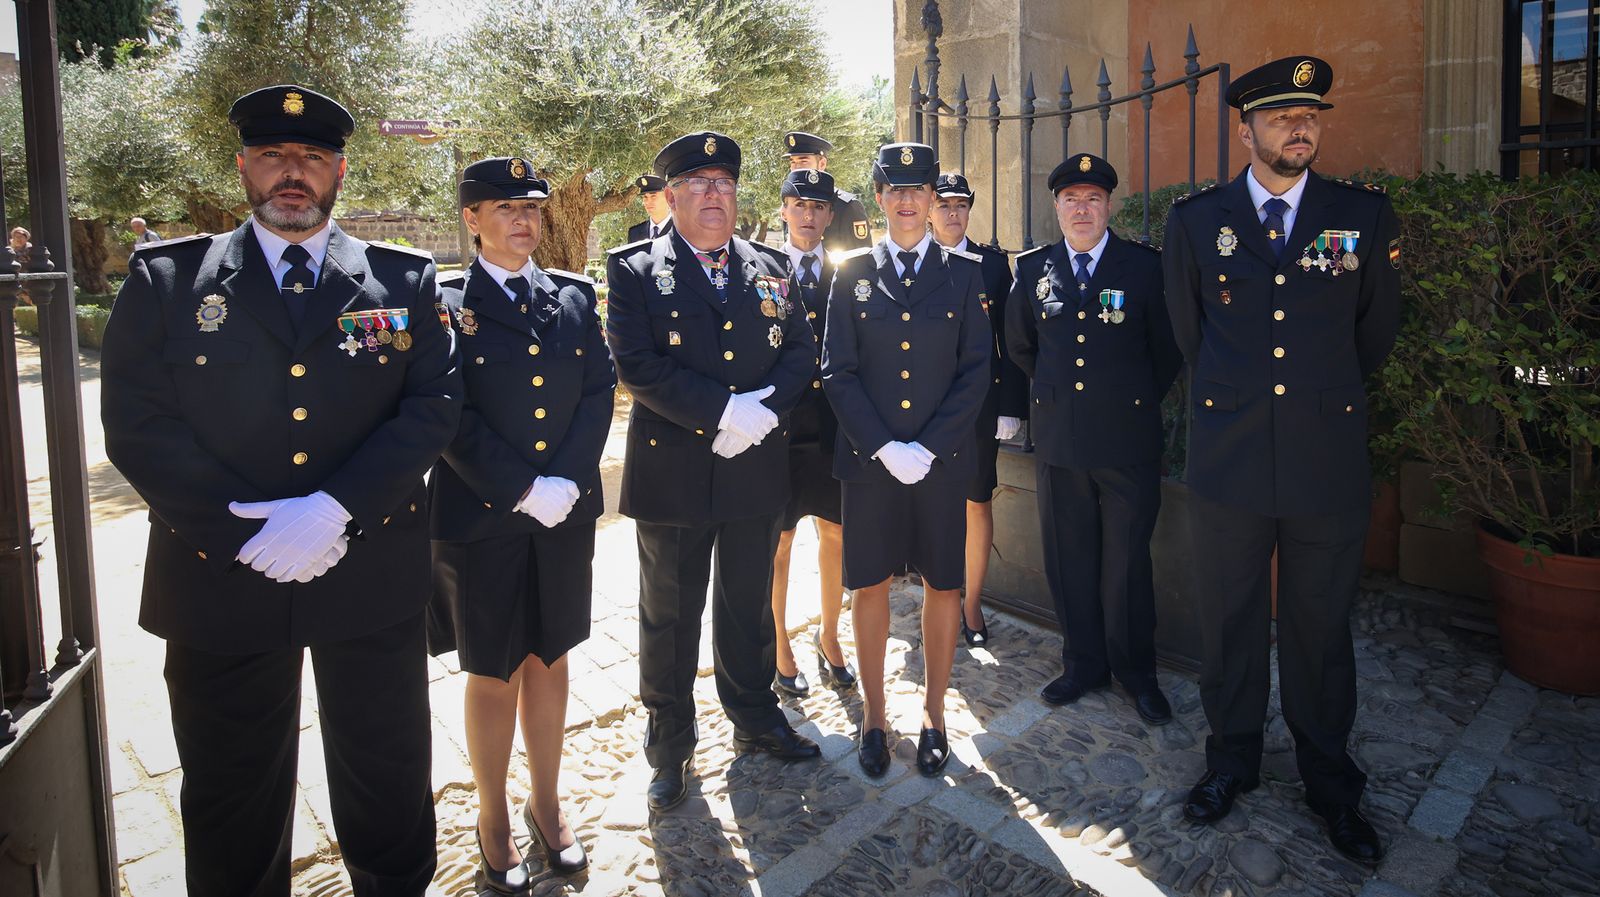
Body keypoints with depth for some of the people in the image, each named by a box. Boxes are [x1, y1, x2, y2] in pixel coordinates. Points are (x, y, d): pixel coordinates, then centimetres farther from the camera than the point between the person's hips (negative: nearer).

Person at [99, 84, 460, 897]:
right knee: (231, 799, 18)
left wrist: (336, 508, -19)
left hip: (372, 578, 0)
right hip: (220, 579, 0)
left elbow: (434, 405, -6)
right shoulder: (166, 278, 2)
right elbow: (136, 424, -5)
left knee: (389, 783, 16)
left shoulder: (403, 281, 3)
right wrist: (241, 528, -16)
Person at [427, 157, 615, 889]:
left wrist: (567, 481, -11)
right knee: (492, 671, 9)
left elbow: (600, 390, 1)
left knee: (549, 658, 15)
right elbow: (449, 415, -12)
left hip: (567, 511, 3)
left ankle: (547, 805, 32)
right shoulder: (444, 302, -5)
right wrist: (522, 490, -17)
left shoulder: (574, 295, 7)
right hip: (482, 518, -3)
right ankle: (493, 821, 28)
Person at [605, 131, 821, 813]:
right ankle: (670, 745, 27)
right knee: (669, 617, 10)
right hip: (672, 474, -3)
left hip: (756, 470, 4)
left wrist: (765, 410, -14)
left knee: (749, 606, 18)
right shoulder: (634, 270, -4)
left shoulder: (769, 269, 9)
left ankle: (755, 718, 38)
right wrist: (726, 412, -21)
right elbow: (637, 365, -16)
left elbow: (801, 351, 4)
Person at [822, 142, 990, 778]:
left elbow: (976, 371, 0)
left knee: (943, 584, 8)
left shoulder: (964, 273, 4)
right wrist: (883, 446, -12)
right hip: (868, 458, 0)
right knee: (870, 584, 7)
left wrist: (928, 446, -11)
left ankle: (933, 714, 25)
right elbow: (838, 373, -1)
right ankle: (873, 715, 23)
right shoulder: (853, 273, 4)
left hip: (942, 458, 0)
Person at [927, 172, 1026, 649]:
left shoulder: (993, 262, 5)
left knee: (978, 502, 6)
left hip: (979, 402, 1)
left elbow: (1010, 339, 4)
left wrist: (1011, 407, -2)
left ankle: (972, 605, 19)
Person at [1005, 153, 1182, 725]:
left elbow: (1169, 349, 6)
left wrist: (1139, 399, 9)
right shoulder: (1033, 269, 6)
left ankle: (1137, 673, 21)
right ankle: (1084, 664, 25)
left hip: (1127, 438, -2)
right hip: (1059, 438, 3)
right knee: (1069, 560, 9)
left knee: (1127, 561, 5)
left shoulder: (1144, 266, -2)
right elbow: (1020, 345, 20)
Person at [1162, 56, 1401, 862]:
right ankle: (1232, 760, 30)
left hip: (1327, 460, 0)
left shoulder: (1366, 215, 3)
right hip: (1227, 459, 0)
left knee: (1321, 629, 9)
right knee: (1230, 622, 11)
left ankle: (1330, 782, 28)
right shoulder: (1195, 220, 2)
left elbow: (1376, 329, 16)